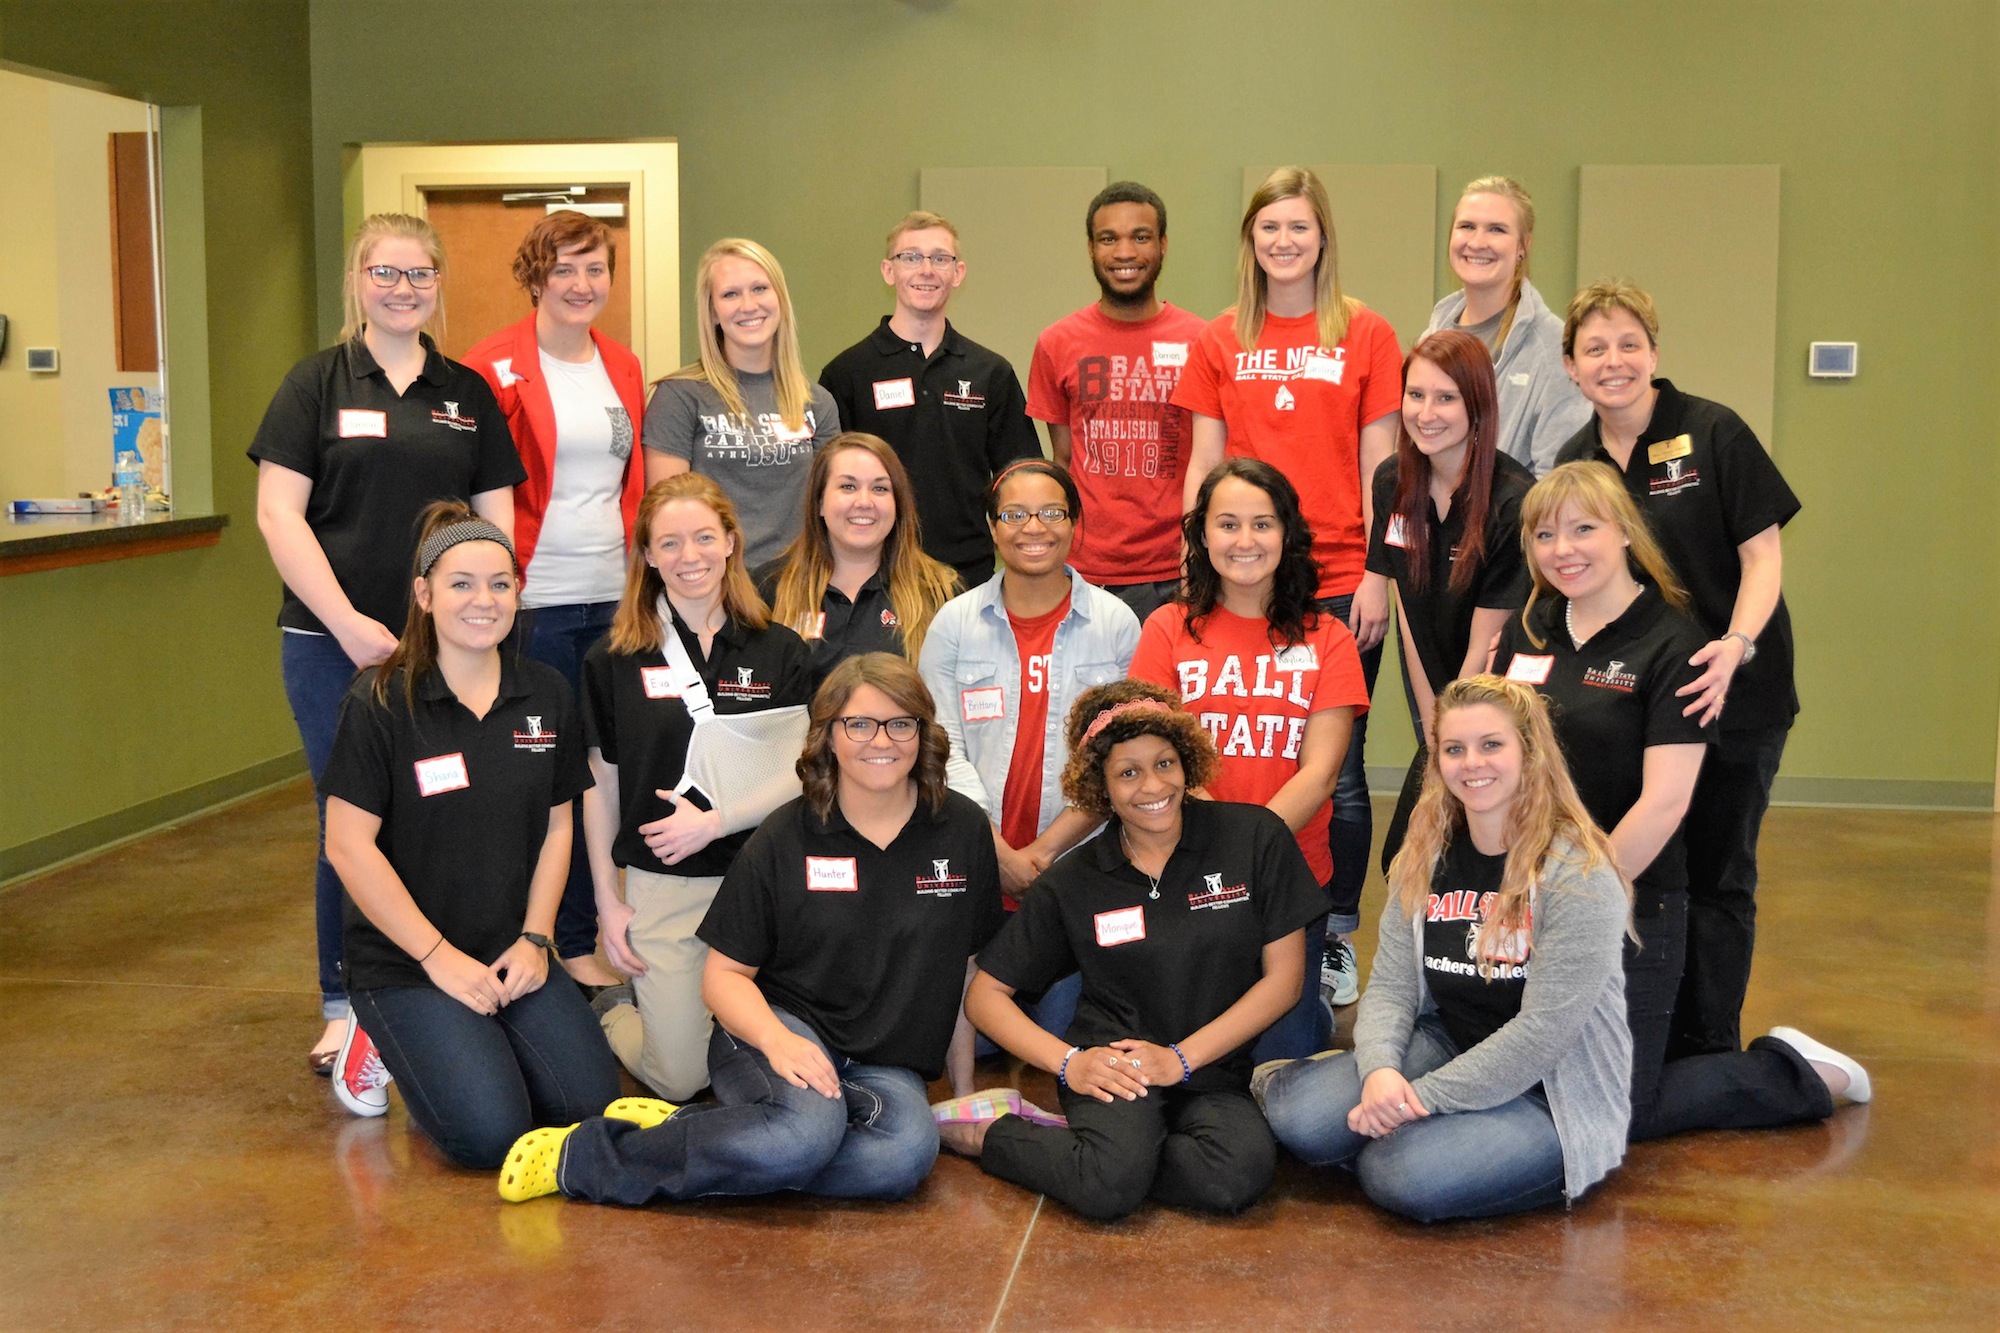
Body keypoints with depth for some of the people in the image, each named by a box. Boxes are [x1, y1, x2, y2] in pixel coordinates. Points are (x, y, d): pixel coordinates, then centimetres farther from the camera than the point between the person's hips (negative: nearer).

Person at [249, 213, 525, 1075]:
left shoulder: (469, 394, 11)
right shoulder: (317, 384, 3)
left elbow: (496, 518, 11)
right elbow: (278, 513, -4)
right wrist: (349, 625, -11)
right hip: (335, 644, -2)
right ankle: (346, 1006, 17)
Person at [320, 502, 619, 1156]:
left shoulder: (546, 695, 5)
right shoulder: (380, 702, -10)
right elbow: (349, 844, -12)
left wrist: (534, 939, -2)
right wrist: (440, 956, -14)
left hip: (510, 956, 5)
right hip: (403, 960, -5)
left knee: (590, 1101, -13)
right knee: (488, 1131, -20)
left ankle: (478, 1046, 15)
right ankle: (385, 1041, 10)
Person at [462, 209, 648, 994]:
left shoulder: (623, 368, 13)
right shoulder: (493, 369, -5)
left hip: (613, 597, 5)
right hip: (535, 602, -5)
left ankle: (591, 934, 20)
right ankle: (557, 944, 13)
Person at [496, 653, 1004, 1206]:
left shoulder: (964, 830, 3)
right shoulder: (785, 839, -2)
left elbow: (975, 963, 11)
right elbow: (724, 973, -1)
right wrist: (776, 1039, -21)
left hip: (887, 1065, 3)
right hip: (784, 1021, -3)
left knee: (907, 1152, -33)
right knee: (805, 1129, -38)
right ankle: (582, 1152, -22)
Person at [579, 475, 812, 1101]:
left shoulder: (780, 652, 2)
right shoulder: (615, 659, 1)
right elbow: (601, 786, 6)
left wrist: (714, 821, -13)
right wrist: (607, 901, 3)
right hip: (660, 886, -1)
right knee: (682, 1076, -5)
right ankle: (617, 1008, 28)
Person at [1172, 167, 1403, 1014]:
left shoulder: (1366, 335, 4)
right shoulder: (1220, 343, 9)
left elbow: (1379, 468, 3)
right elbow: (1203, 467, 10)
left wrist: (1377, 576, -3)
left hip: (1339, 582, -1)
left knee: (1337, 771, 3)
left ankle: (1335, 940, 17)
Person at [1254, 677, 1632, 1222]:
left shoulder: (1578, 876, -18)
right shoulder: (1426, 856, 2)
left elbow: (1543, 1033, -22)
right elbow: (1390, 986, 0)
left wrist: (1419, 1097, -21)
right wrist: (1379, 1069, -21)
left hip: (1551, 1094, -5)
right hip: (1445, 1048, 5)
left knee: (1405, 1176, -30)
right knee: (1301, 1120, -19)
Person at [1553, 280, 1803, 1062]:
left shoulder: (1712, 434, -9)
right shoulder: (1575, 461, 6)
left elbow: (1763, 555, -11)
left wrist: (1737, 644, -27)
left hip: (1731, 694, -4)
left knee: (1715, 878, 5)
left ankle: (1708, 1054, 19)